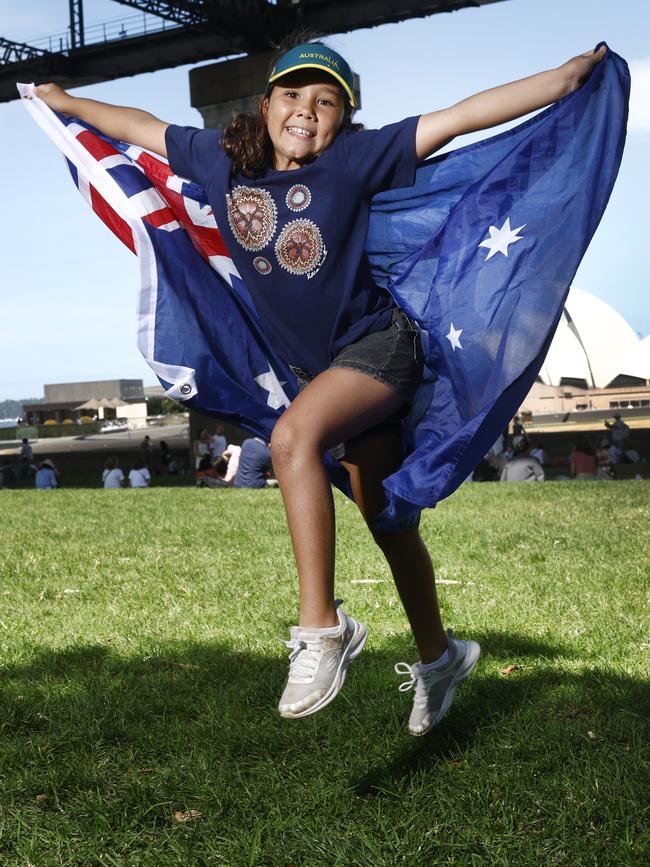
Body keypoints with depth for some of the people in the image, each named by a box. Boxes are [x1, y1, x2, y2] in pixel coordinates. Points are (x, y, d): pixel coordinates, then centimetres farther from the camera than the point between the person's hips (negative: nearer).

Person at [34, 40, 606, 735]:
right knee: (385, 521, 13)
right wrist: (66, 102, 28)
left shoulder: (358, 157, -11)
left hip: (378, 344, -5)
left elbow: (465, 114, -13)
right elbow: (143, 127, 16)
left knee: (293, 437, -32)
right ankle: (438, 657, 30)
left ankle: (320, 627, -29)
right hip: (317, 365, 6)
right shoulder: (222, 160, 1)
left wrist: (571, 75, -14)